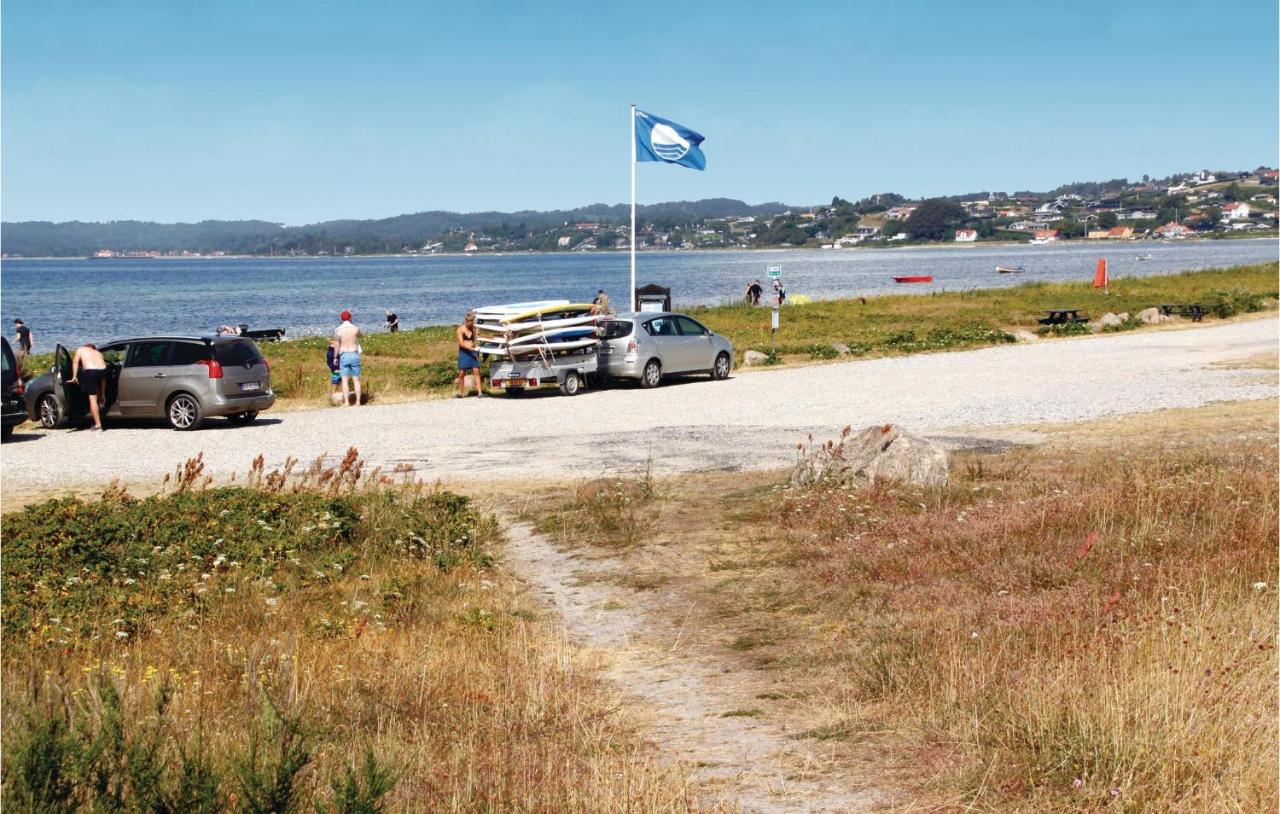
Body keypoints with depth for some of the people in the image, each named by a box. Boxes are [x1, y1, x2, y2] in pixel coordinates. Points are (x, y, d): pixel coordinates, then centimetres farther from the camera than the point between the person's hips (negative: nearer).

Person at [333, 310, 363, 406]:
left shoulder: (338, 330, -5)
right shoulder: (355, 329, -5)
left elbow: (337, 345, -2)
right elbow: (361, 335, 18)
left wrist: (335, 357, 9)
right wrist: (353, 324, 21)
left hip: (344, 356, -1)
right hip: (354, 355, 1)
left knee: (345, 380, 0)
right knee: (356, 380, 6)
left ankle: (346, 402, -5)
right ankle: (358, 401, 4)